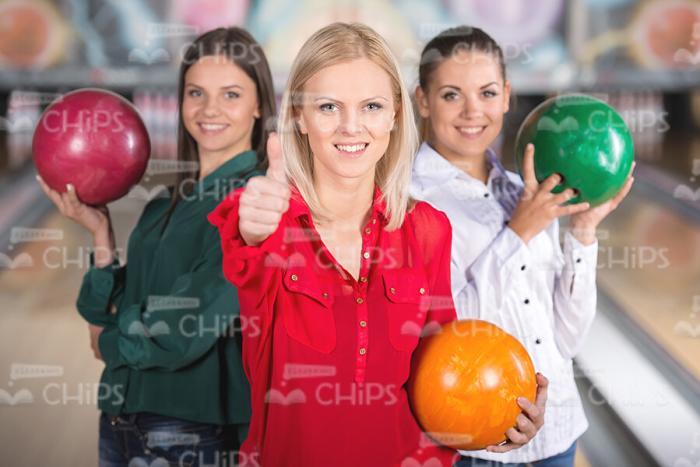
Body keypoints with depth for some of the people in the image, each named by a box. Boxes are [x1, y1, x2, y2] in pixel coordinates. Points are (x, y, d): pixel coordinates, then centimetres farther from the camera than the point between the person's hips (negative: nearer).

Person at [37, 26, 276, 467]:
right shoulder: (166, 206, 10)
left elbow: (189, 330, -17)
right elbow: (109, 316, 7)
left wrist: (110, 342, 0)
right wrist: (101, 235, -4)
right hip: (120, 423, 7)